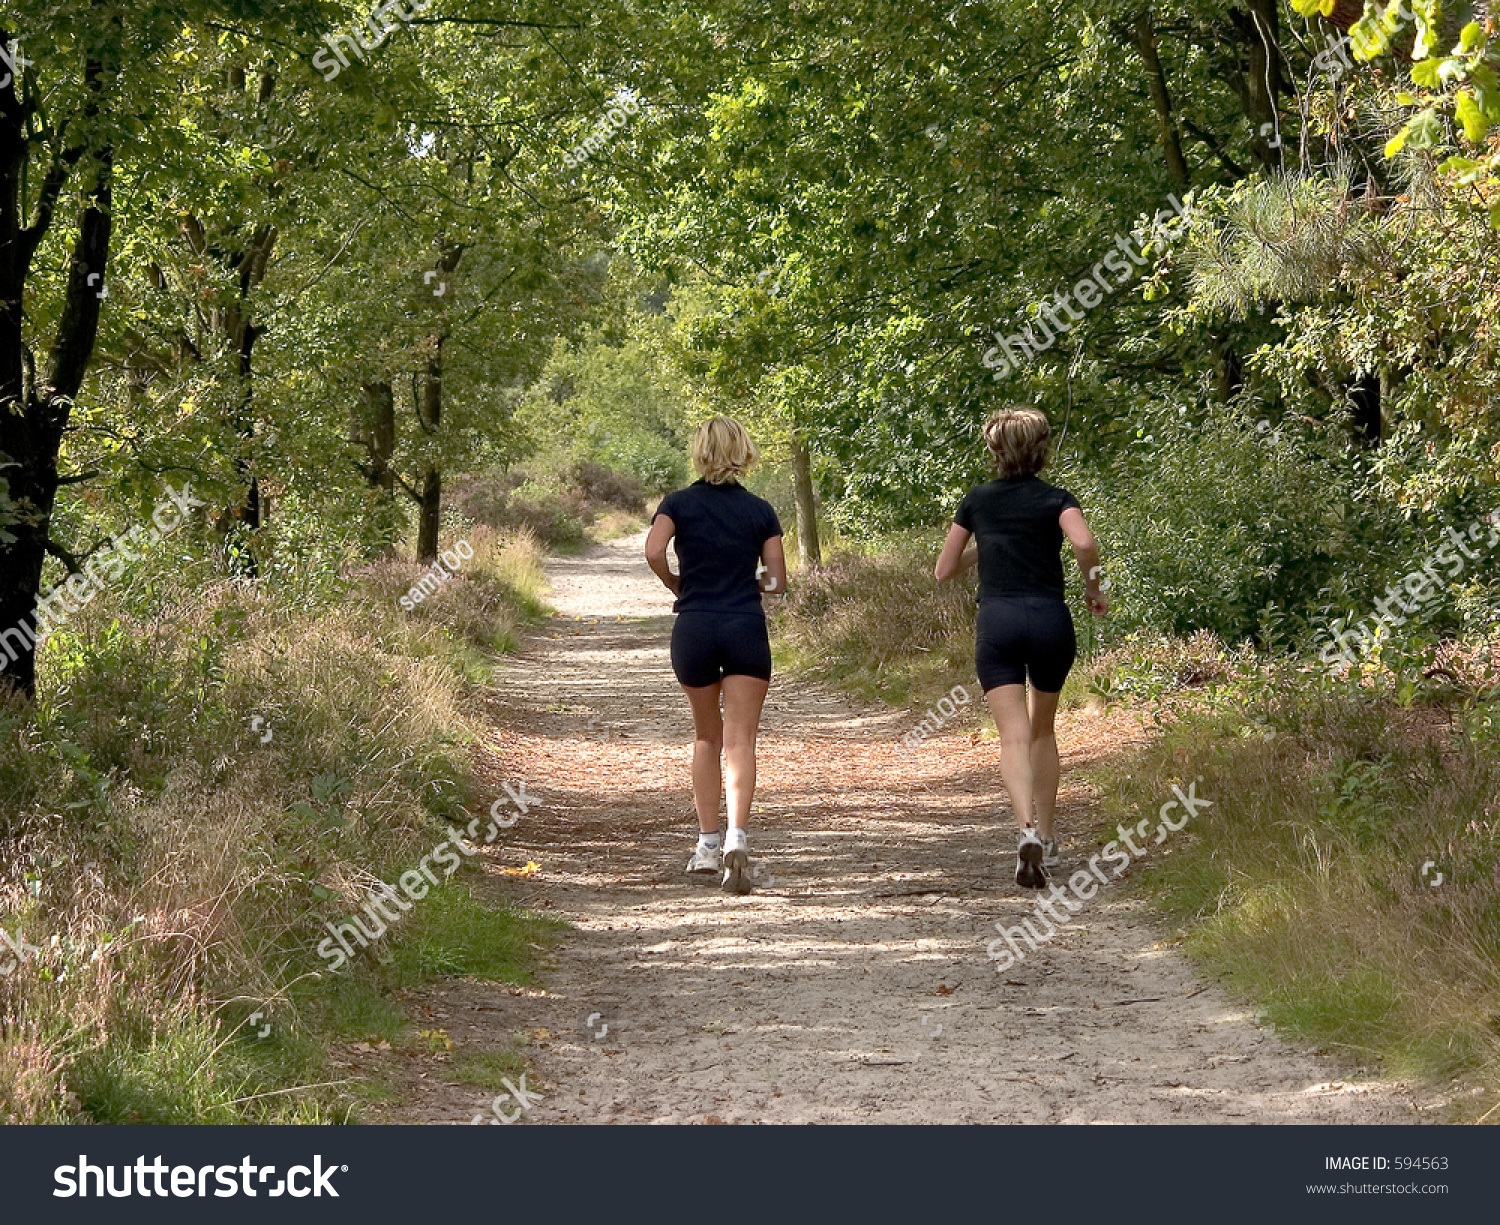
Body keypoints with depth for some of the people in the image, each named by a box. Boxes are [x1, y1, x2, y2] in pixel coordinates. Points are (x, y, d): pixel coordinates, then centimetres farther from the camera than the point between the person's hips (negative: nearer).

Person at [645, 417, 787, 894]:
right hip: (746, 628, -1)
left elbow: (654, 551, -15)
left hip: (693, 628, 1)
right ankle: (737, 837, -27)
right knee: (740, 742, -6)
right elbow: (777, 580, 5)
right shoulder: (760, 510, 5)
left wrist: (677, 586, 3)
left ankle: (708, 844, 19)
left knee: (707, 737, 19)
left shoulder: (678, 503, 2)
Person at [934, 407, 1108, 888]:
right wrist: (1095, 586, 0)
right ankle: (1045, 838, 25)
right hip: (1050, 619, 0)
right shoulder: (1056, 499, 5)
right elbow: (1084, 542, -17)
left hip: (997, 621, 0)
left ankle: (1028, 828, -34)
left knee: (1014, 735, -10)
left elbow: (943, 570, 18)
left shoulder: (977, 500, 12)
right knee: (1043, 729, 21)